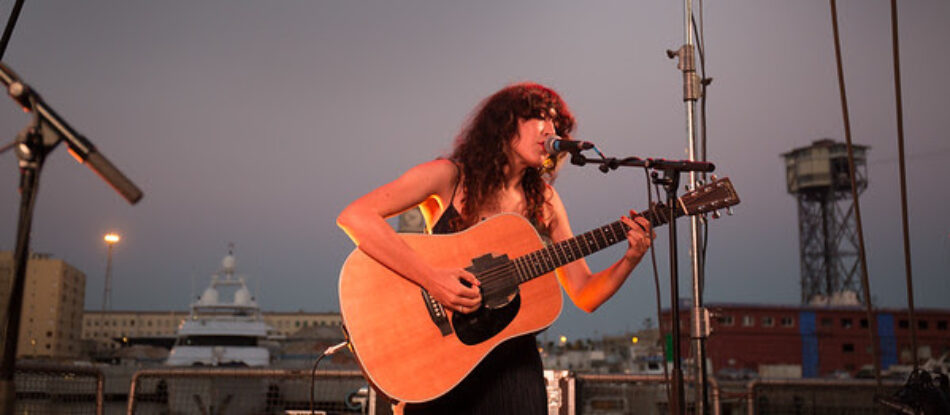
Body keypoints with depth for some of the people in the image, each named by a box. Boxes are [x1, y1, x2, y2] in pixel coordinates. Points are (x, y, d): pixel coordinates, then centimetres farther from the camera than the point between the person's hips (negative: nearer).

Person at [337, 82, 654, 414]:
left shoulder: (544, 201, 8)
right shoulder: (449, 177, -4)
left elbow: (585, 296, 10)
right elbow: (354, 217, -17)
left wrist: (630, 260, -7)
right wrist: (430, 278, -25)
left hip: (512, 365, 4)